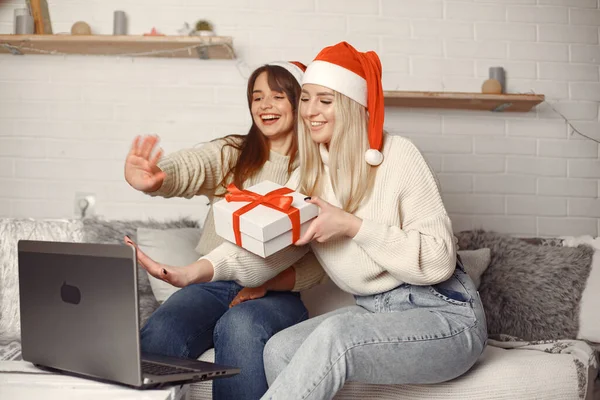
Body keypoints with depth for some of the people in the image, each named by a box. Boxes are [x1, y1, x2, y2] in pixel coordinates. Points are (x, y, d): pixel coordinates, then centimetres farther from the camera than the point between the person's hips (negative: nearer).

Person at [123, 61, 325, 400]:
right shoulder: (230, 154, 11)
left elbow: (317, 265, 0)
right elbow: (186, 168, -13)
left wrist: (267, 283, -18)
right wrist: (149, 179, -38)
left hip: (277, 293, -2)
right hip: (212, 283, 2)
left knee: (239, 326, -36)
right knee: (158, 334, -29)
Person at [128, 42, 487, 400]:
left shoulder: (397, 156, -12)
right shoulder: (309, 175, 7)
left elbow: (438, 261, -16)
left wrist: (353, 225, -23)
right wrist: (199, 269, -26)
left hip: (444, 316, -6)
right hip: (375, 314, 6)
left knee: (333, 335, -31)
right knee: (280, 349, -18)